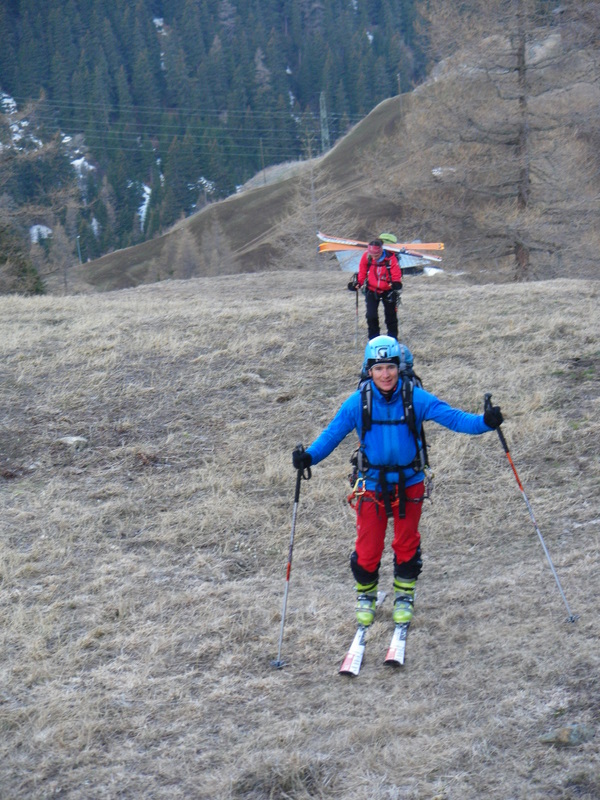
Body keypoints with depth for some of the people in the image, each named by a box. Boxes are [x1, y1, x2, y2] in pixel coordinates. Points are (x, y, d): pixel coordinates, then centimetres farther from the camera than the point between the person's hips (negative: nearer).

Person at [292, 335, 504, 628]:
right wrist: (309, 456, -24)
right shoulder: (357, 403, -11)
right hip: (372, 485, 0)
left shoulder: (415, 398, -12)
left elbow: (451, 417, -16)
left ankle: (404, 596, 37)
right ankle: (365, 596, 33)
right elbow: (332, 433, -7)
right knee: (368, 547, 5)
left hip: (409, 484, 0)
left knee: (406, 544, 14)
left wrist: (484, 422, -31)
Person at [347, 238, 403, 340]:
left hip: (387, 291, -2)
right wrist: (357, 283, -10)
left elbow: (396, 276, -14)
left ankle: (393, 339, 24)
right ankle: (373, 339, 10)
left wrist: (396, 286, -25)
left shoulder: (391, 258, -23)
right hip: (372, 290, 2)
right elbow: (362, 273, 0)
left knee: (391, 315, 9)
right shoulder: (366, 257, -16)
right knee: (371, 316, -4)